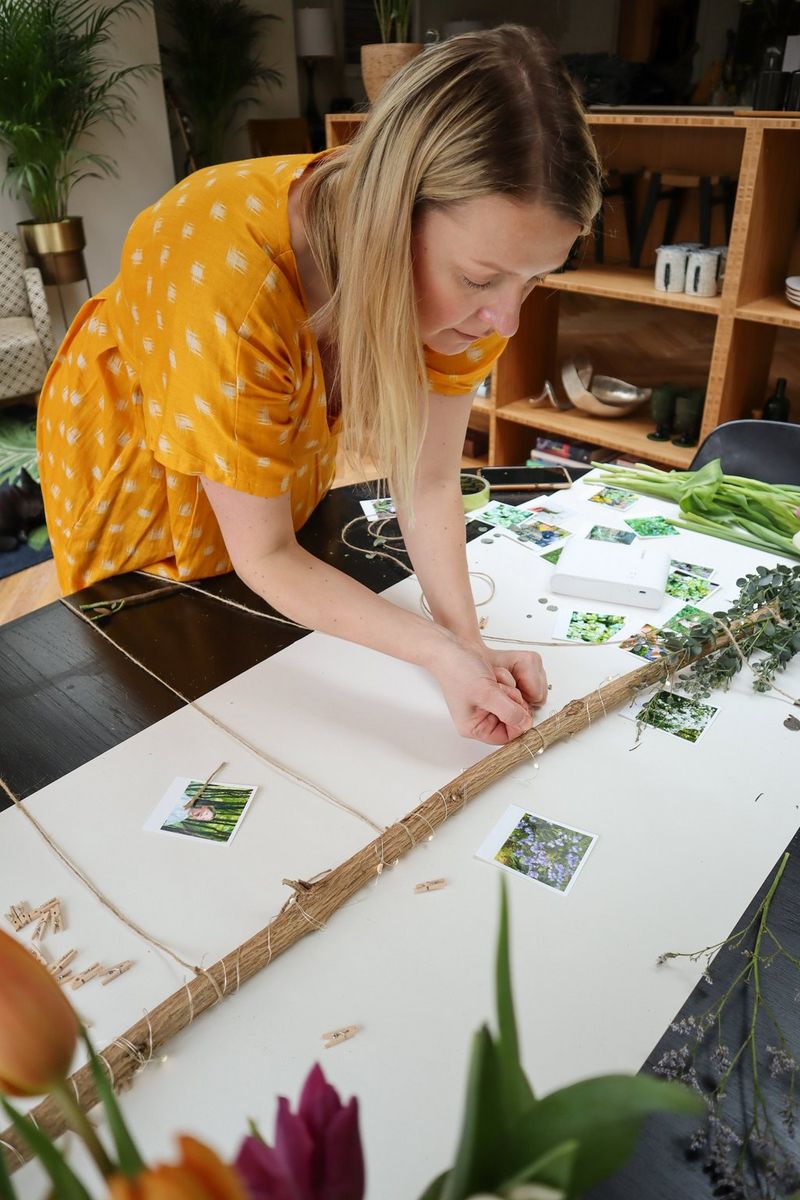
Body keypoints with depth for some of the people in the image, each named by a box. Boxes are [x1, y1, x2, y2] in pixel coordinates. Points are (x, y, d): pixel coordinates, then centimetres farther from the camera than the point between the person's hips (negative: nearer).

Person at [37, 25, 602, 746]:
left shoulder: (468, 261, -27)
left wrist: (467, 643, -33)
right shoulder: (233, 284, -44)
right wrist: (438, 651, -42)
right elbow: (262, 555, -33)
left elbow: (428, 482, -21)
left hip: (290, 457, 4)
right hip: (138, 464, -3)